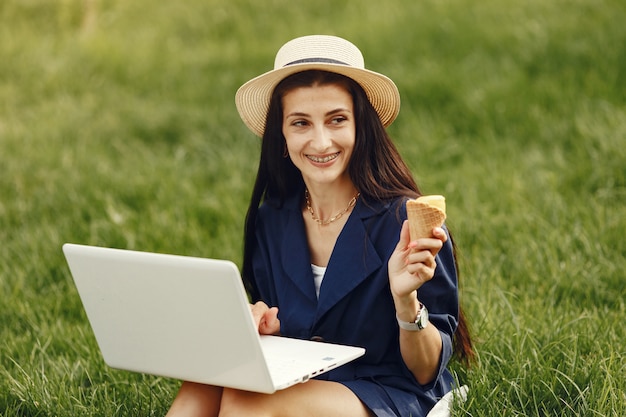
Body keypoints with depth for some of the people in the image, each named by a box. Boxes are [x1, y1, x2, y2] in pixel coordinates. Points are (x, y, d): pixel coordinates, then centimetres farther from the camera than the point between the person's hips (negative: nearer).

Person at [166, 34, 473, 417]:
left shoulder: (405, 221, -13)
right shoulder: (270, 221, 2)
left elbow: (426, 371, -9)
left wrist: (406, 299, -28)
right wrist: (259, 326, -11)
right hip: (295, 386, 4)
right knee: (204, 386, -29)